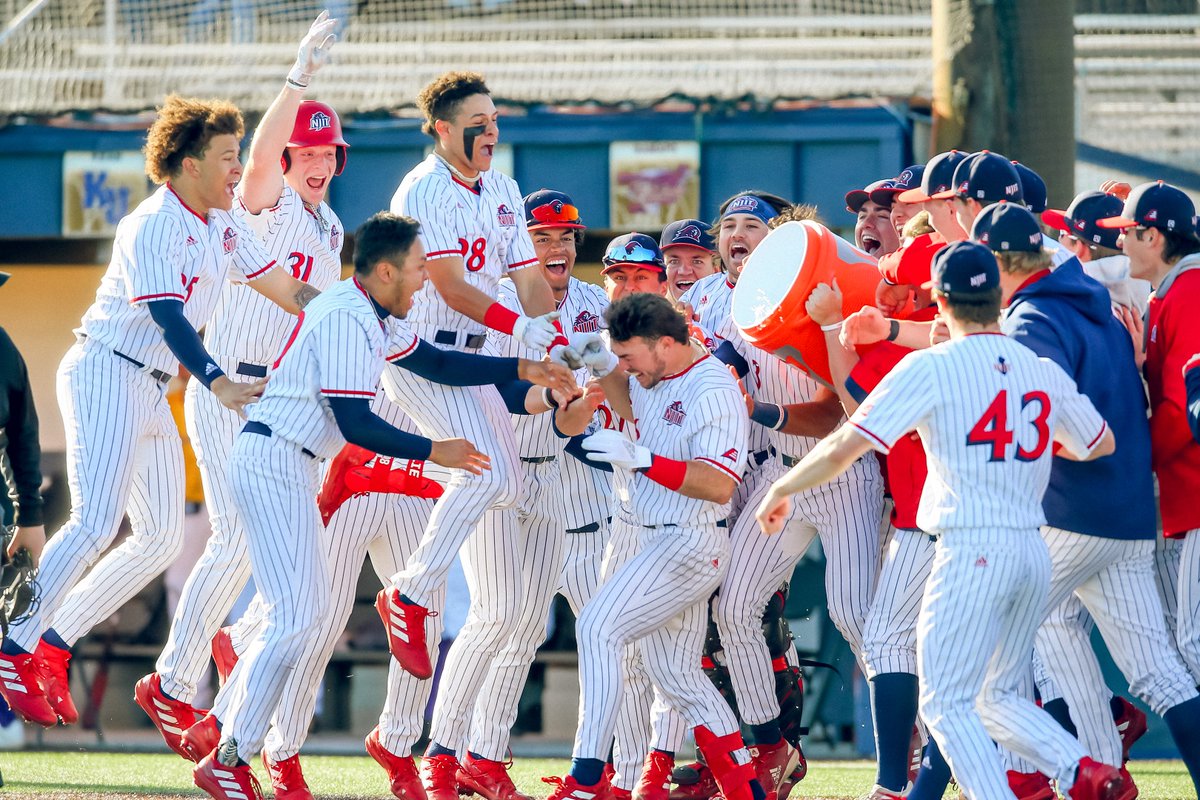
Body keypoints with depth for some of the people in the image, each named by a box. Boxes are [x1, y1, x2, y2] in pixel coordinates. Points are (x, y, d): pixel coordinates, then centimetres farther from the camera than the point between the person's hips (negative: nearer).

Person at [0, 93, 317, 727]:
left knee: (161, 538, 7)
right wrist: (217, 384, -42)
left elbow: (284, 289, 16)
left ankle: (51, 647, 13)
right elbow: (168, 317, -29)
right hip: (104, 372, -9)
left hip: (152, 390, 9)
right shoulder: (151, 228, -18)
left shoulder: (221, 227, 11)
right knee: (96, 523, -21)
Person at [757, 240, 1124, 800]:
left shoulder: (932, 368, -8)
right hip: (1033, 551, 6)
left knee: (945, 702, -1)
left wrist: (782, 490, 5)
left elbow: (845, 447, -10)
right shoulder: (1044, 371, 9)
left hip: (972, 552, -6)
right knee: (995, 695, 19)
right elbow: (1102, 443, 25)